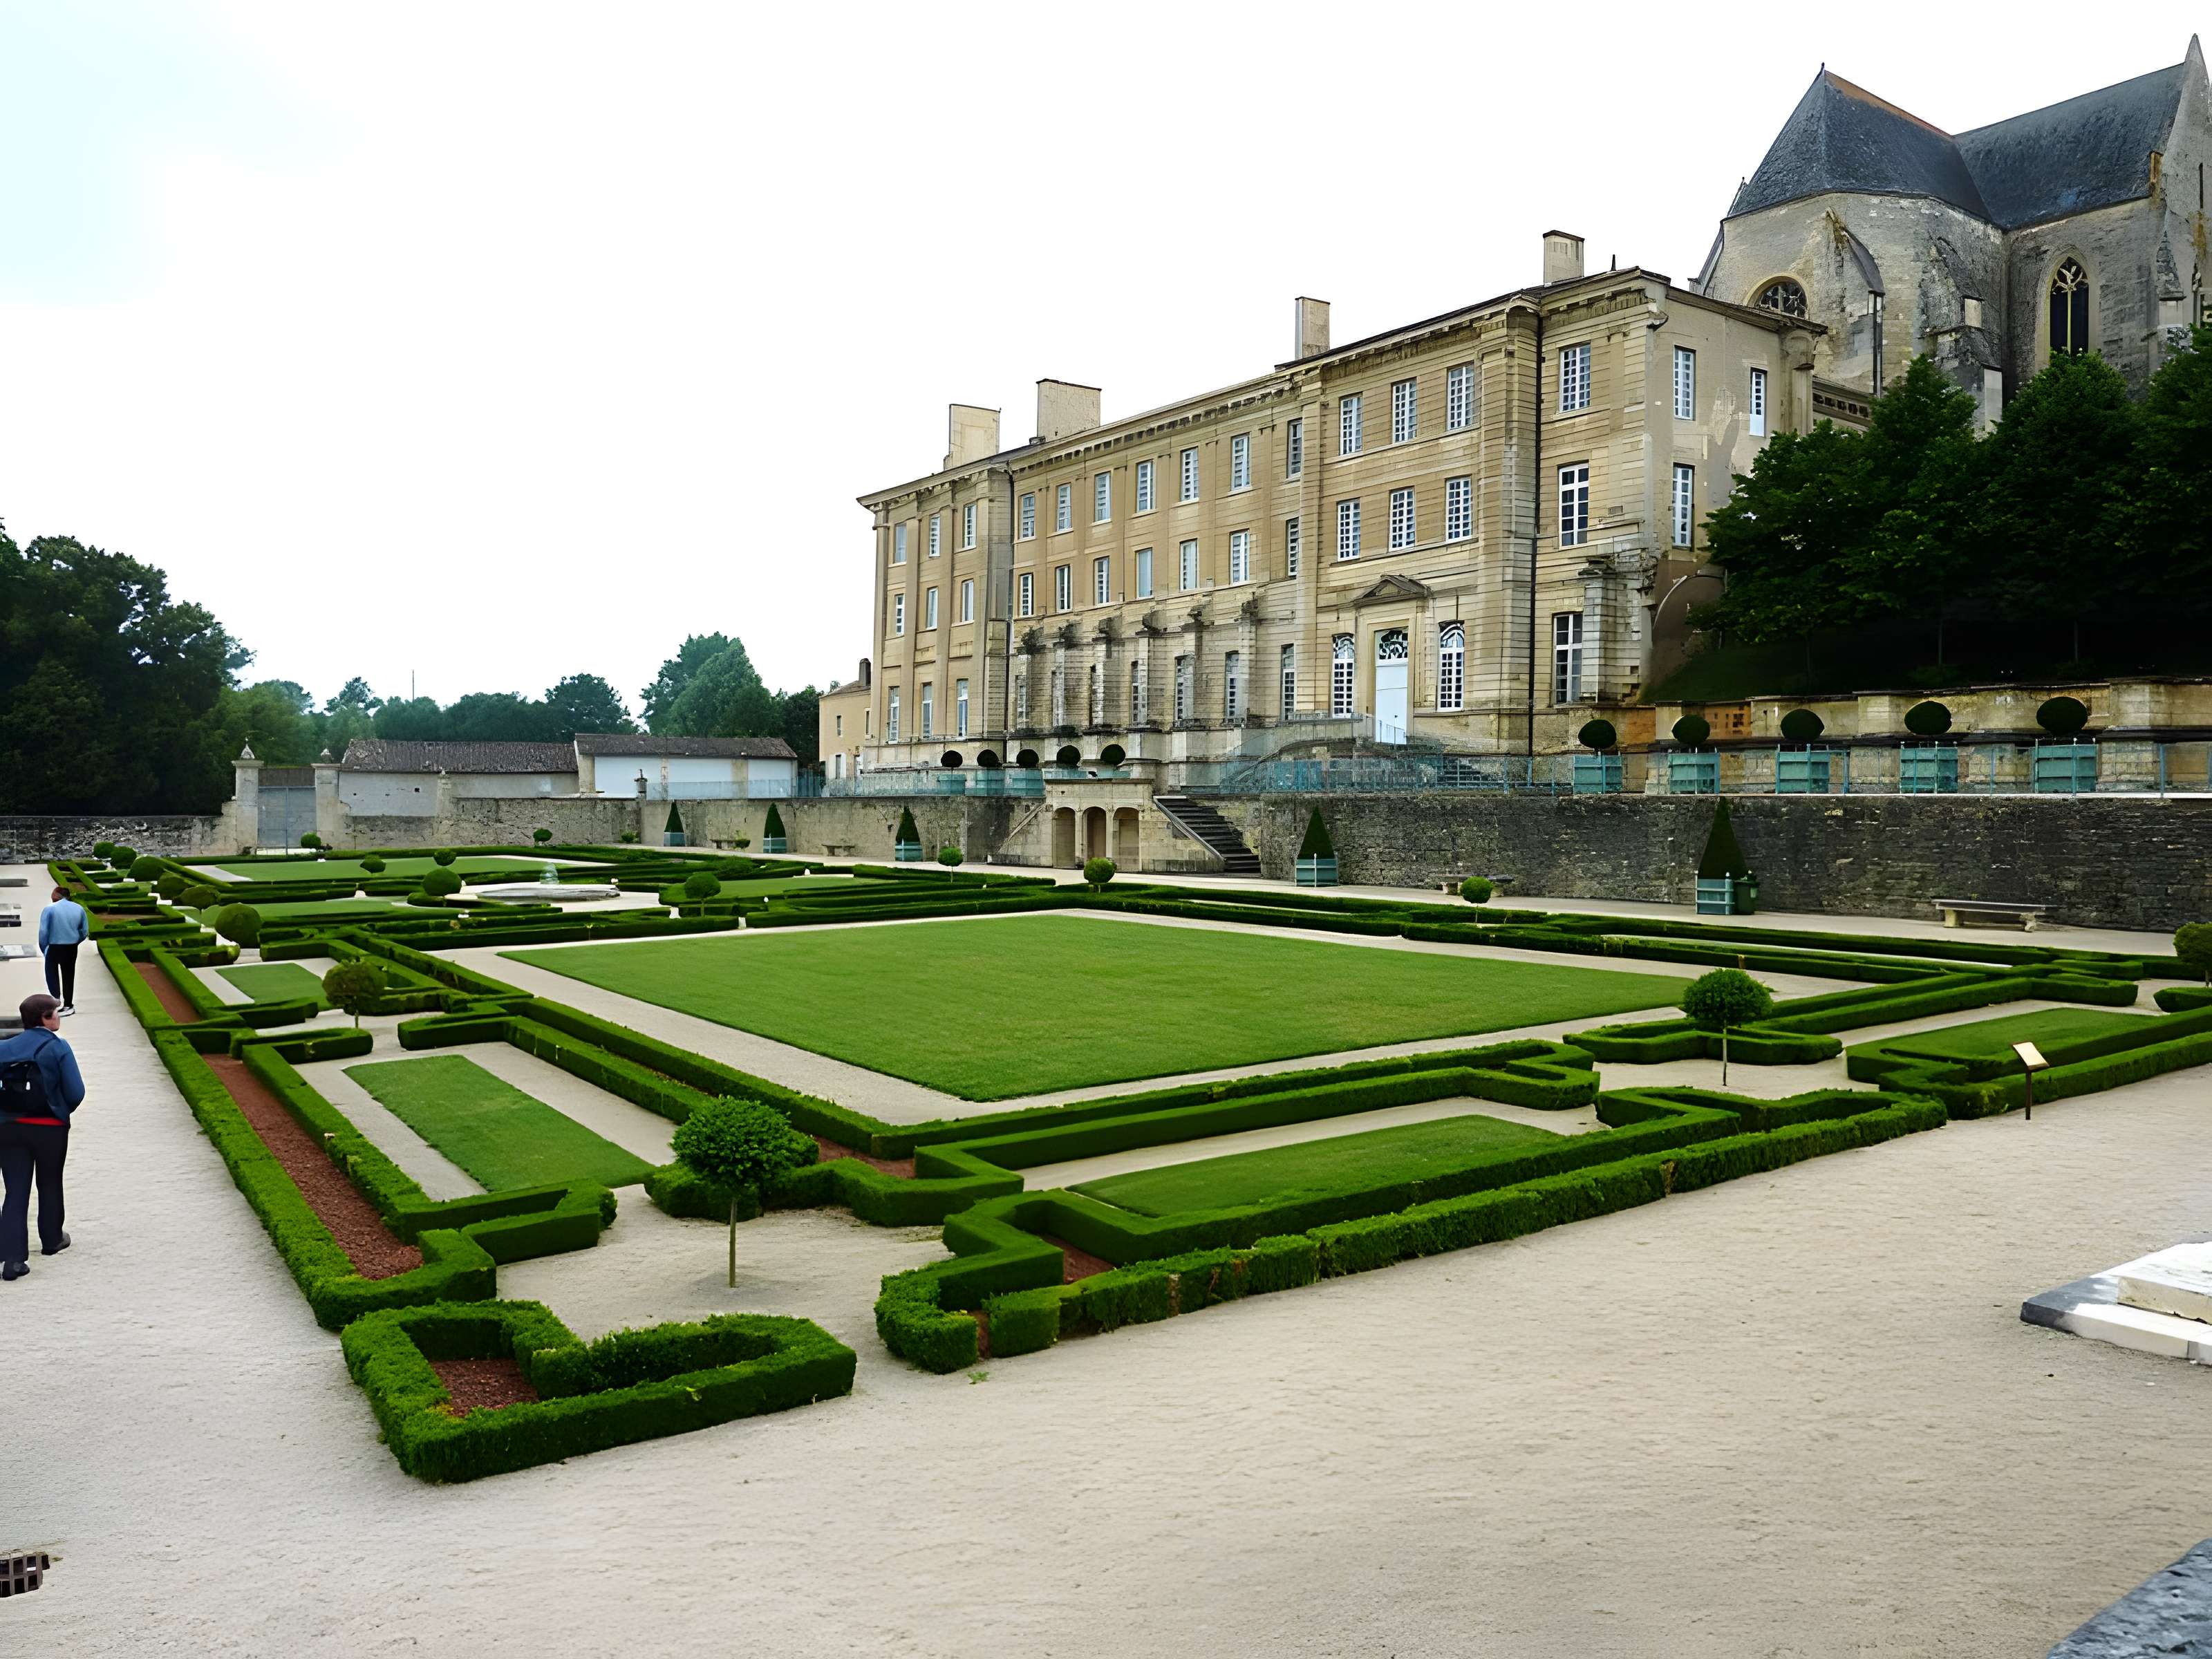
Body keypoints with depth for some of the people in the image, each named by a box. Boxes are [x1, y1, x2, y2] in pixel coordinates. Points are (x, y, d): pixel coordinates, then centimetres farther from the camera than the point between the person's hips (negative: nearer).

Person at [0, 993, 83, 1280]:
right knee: (50, 1184, 18)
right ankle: (52, 1240, 35)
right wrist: (62, 1112, 6)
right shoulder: (57, 1047, -10)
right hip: (50, 1128, -3)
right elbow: (75, 1092, -14)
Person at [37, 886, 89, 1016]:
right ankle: (68, 1005, 18)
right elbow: (85, 932, 4)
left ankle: (56, 997, -7)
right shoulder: (79, 908, 1)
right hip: (72, 948, 4)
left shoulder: (49, 909, -11)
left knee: (52, 972, 13)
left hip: (54, 947, -4)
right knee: (69, 975, 13)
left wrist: (44, 948, -1)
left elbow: (43, 932, -13)